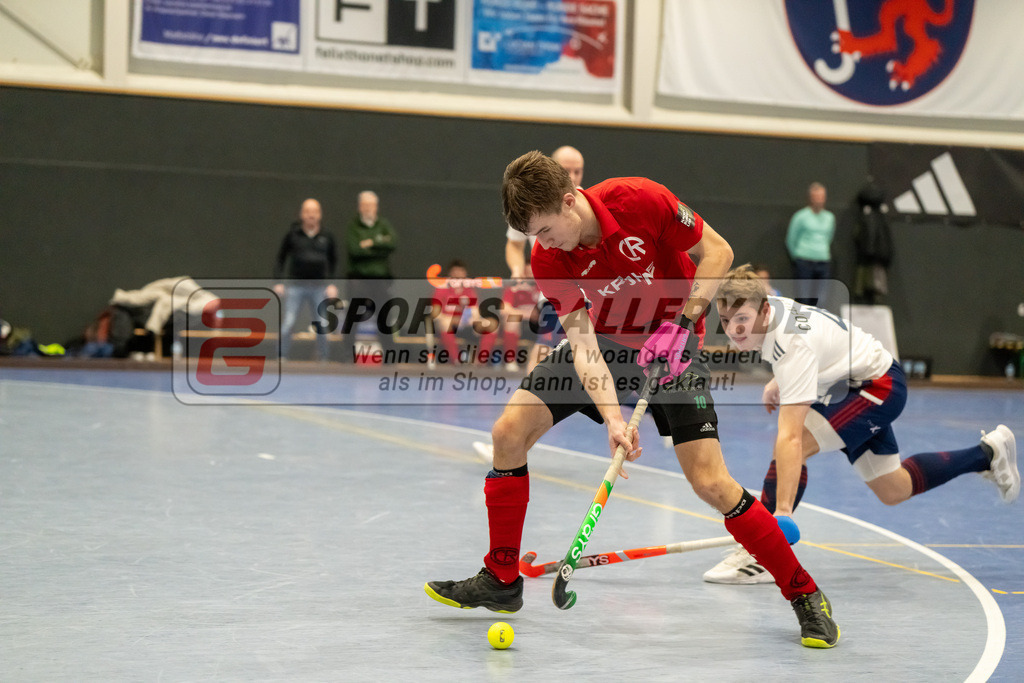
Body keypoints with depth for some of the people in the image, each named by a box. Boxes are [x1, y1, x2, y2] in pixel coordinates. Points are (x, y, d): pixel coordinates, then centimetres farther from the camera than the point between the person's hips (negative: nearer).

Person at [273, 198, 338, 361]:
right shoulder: (293, 235, 2)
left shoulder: (327, 237, 6)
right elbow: (280, 259, 7)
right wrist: (278, 282, -1)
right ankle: (282, 357, 0)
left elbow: (334, 262, 12)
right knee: (288, 323, -8)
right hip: (296, 285, -1)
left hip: (319, 287, 2)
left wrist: (332, 284, 2)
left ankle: (323, 358, 16)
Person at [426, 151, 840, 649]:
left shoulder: (641, 200, -27)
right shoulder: (549, 259, -17)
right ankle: (501, 580, 7)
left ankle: (805, 594, -1)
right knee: (509, 432, -8)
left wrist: (680, 324, -25)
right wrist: (613, 418, -36)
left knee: (712, 484, -17)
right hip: (605, 341, 4)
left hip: (669, 343, -4)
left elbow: (717, 252, -16)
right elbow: (582, 341, -22)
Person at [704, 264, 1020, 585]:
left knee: (793, 445, -29)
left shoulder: (793, 345, -38)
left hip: (880, 387, -10)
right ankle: (987, 454, 36)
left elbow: (790, 439, -47)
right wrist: (778, 382, 2)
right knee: (893, 491, 19)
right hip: (854, 383, 10)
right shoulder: (768, 305, -14)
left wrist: (783, 510, -53)